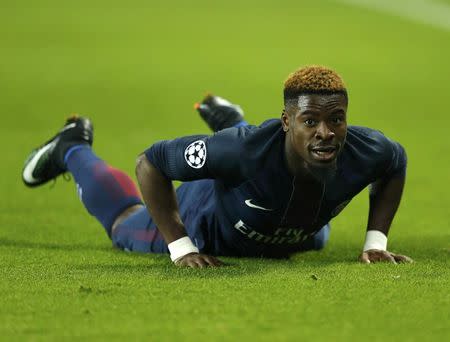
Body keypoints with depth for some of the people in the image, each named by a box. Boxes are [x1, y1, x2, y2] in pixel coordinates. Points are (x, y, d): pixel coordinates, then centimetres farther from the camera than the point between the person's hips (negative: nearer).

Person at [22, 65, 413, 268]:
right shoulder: (247, 150, -49)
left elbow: (396, 163, -10)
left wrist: (376, 242, -17)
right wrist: (181, 249, -36)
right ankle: (72, 148, 51)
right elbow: (151, 163, -36)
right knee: (125, 224, 25)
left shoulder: (363, 151, -39)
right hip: (207, 219, -5)